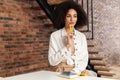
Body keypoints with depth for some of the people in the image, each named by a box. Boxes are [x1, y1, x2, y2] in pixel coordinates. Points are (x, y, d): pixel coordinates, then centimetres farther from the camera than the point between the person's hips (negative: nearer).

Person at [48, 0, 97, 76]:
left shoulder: (82, 36, 4)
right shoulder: (55, 35, -4)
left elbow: (84, 60, 1)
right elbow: (52, 61, -9)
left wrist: (74, 71, -15)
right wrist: (68, 46, -17)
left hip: (79, 73, 2)